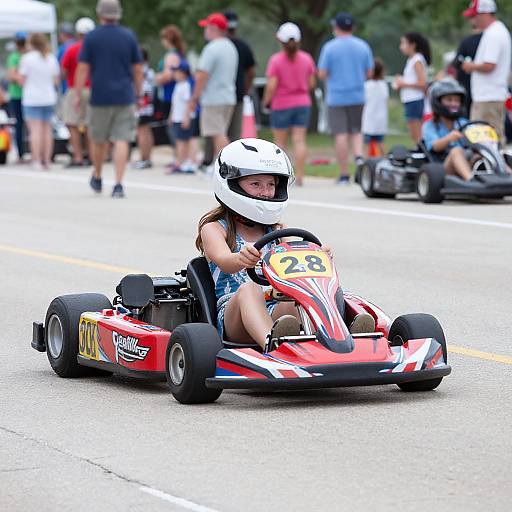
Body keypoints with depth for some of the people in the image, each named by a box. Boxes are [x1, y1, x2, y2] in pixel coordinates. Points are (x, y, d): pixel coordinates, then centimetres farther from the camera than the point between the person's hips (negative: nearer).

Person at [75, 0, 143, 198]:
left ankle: (97, 178, 32)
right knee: (121, 140, -4)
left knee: (99, 140, 15)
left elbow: (83, 69, -5)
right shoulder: (129, 37, 3)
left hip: (100, 96, 0)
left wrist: (78, 95, 0)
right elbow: (138, 69, 5)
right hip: (124, 96, 0)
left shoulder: (91, 37, -2)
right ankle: (118, 184, -13)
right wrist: (138, 93, 15)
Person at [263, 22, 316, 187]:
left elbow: (271, 86, -15)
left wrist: (266, 100, 1)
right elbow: (311, 83, 4)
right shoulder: (306, 59, 0)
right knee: (299, 140, -1)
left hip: (281, 105, -3)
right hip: (302, 103, 3)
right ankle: (299, 177, -7)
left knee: (280, 142, 9)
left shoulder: (276, 60, -11)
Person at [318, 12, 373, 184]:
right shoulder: (363, 46, 2)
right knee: (356, 131, 17)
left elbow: (322, 74, -8)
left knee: (340, 135, 0)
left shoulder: (329, 47, -8)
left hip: (336, 97, -3)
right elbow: (369, 73, 4)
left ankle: (344, 175, 1)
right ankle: (359, 156, -11)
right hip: (358, 97, 3)